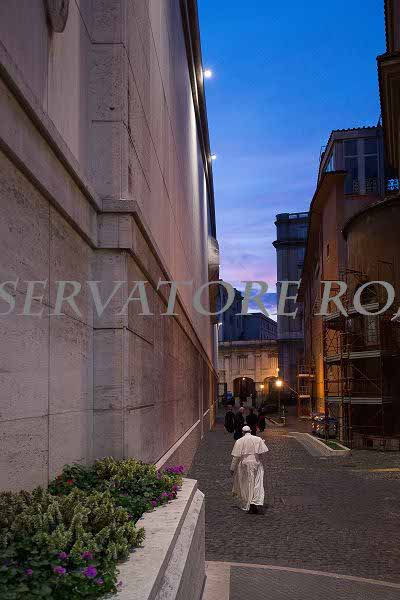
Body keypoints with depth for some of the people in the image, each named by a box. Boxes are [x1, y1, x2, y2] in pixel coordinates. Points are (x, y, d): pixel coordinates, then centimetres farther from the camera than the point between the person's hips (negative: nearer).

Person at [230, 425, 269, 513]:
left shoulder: (239, 441, -4)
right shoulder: (258, 439, -2)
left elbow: (235, 456, -5)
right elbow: (263, 452, -5)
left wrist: (232, 468, 1)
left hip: (243, 465, 0)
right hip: (256, 463, 0)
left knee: (244, 485, 13)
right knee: (257, 484, 1)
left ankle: (245, 504, 19)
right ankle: (254, 502, -18)